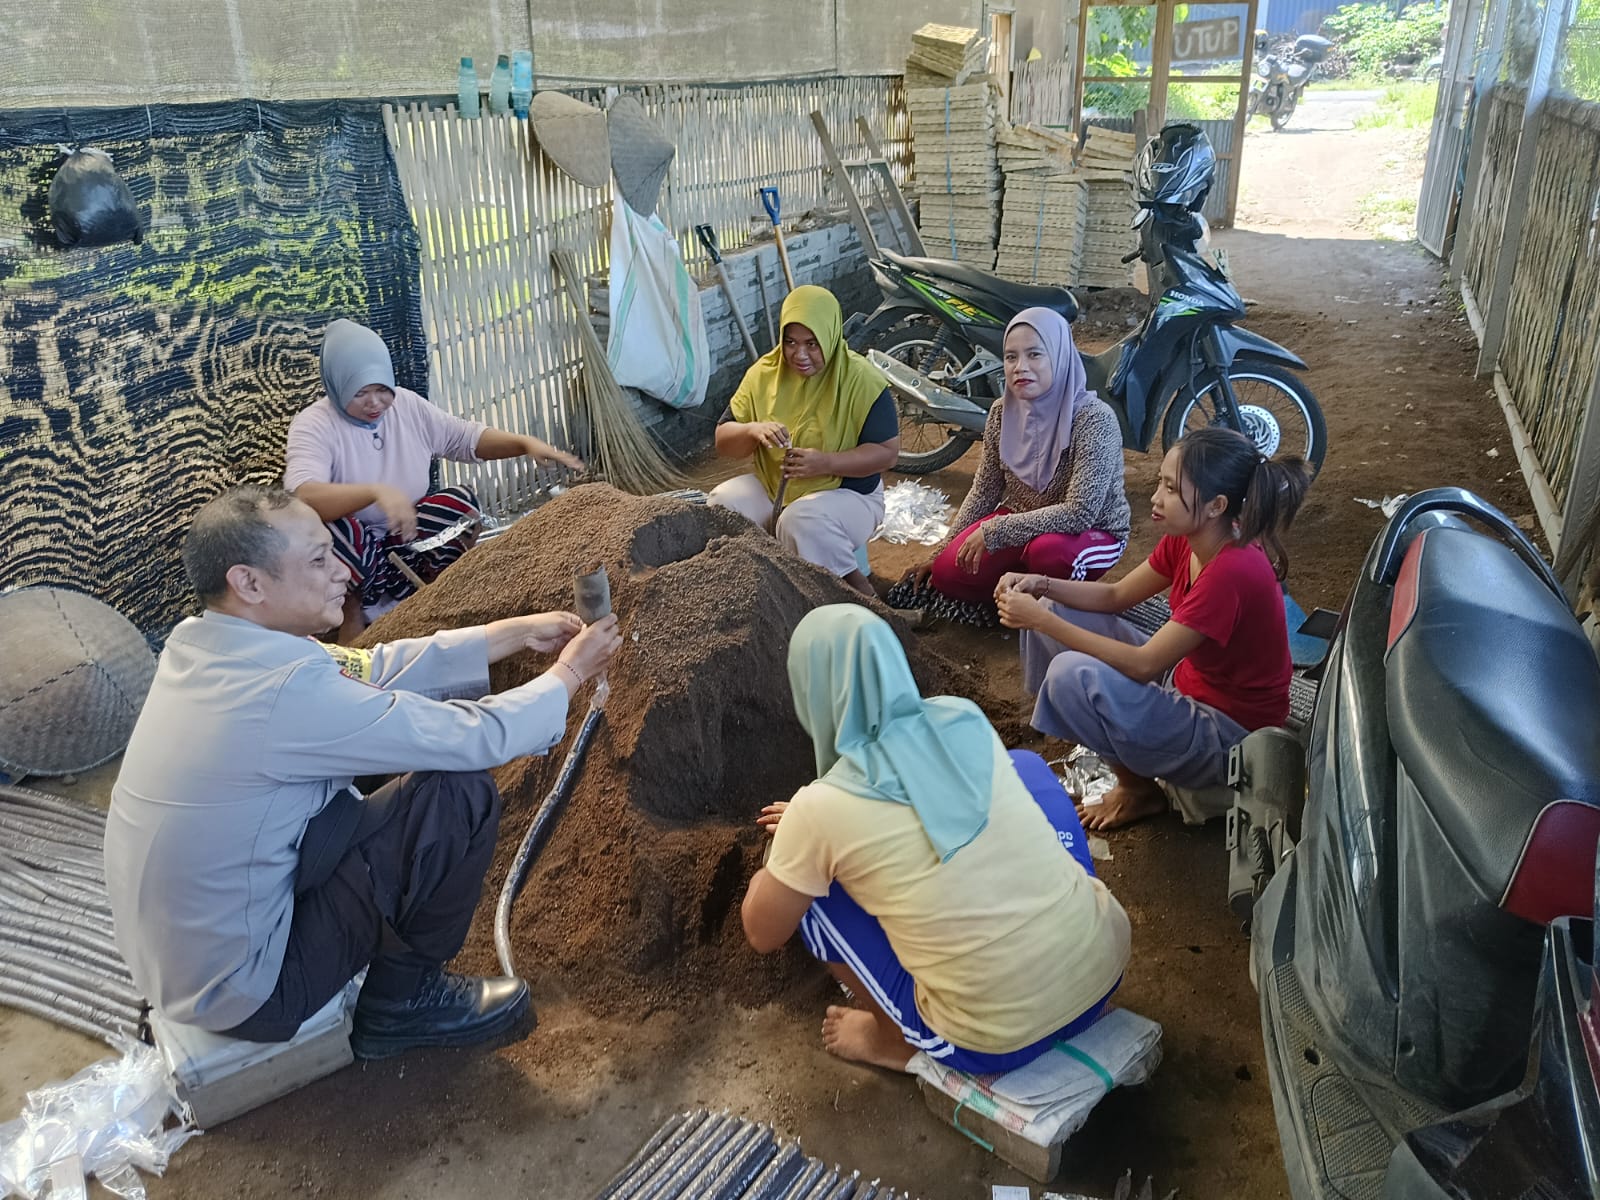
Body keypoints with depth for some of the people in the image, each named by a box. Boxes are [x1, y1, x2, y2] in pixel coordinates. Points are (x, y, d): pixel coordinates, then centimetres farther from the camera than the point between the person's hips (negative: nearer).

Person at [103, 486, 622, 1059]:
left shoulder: (201, 642, -4)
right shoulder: (283, 689, -30)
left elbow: (373, 669, 3)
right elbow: (474, 737, -22)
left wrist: (516, 633, 4)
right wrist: (567, 674, -5)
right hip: (240, 989, -9)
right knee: (460, 794, -14)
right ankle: (404, 1004, 6)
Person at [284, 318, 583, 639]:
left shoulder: (408, 405, -2)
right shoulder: (313, 425, -19)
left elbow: (468, 437, 8)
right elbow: (303, 497, -37)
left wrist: (526, 442, -10)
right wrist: (376, 491, -53)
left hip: (407, 542, 5)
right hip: (351, 553, -4)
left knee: (460, 500, -17)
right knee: (322, 524, -36)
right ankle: (350, 607, -8)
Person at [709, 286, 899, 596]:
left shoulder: (862, 381, -14)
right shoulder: (764, 373, -2)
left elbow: (887, 452, -15)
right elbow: (723, 441, 1)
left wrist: (825, 463, -29)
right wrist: (753, 430, -24)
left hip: (847, 493, -4)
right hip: (771, 488, 5)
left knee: (800, 521, -35)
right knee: (723, 502, -21)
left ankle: (857, 589, -11)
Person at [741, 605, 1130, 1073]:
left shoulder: (821, 809, -14)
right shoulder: (964, 720, 0)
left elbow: (762, 935, 4)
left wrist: (793, 840, 22)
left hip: (1002, 1039, -4)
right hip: (1106, 961, 5)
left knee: (808, 894, 8)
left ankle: (898, 1041, 20)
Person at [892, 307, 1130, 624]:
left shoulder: (1094, 419, -26)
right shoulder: (1002, 412, -7)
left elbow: (1080, 512, -31)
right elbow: (984, 491, 4)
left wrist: (994, 530, -28)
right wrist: (942, 551, 3)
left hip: (1093, 531, -5)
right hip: (1021, 522, 5)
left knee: (1046, 550, -38)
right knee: (949, 571, -16)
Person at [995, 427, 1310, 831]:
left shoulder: (1233, 572, -31)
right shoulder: (1186, 539, -5)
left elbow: (1143, 664, -31)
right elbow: (1116, 596, 6)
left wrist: (1041, 620, -28)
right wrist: (1042, 586, -11)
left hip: (1226, 736, -9)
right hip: (1185, 684, 9)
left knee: (1072, 674, -29)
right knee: (1055, 613, 3)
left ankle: (1139, 789, -1)